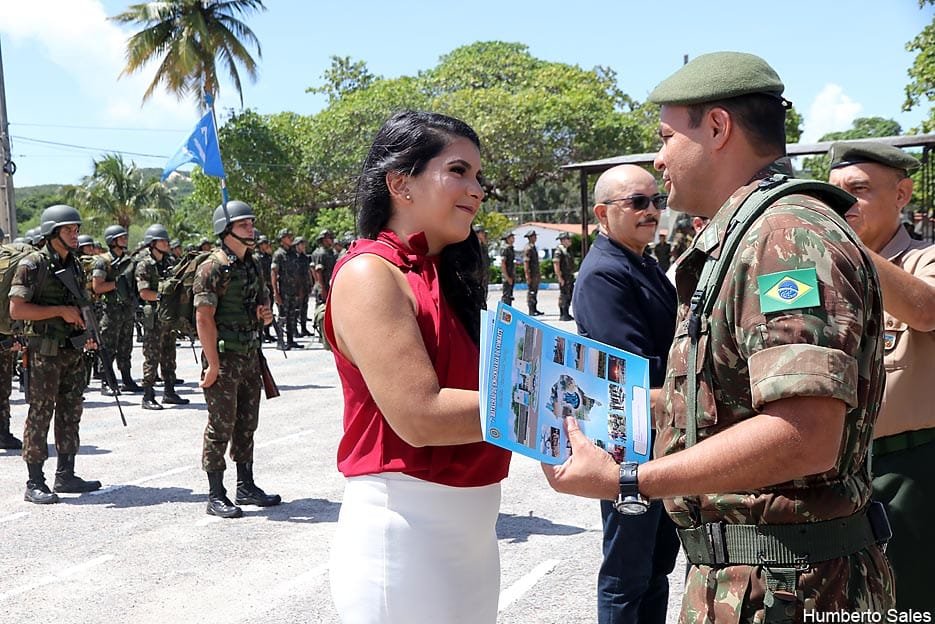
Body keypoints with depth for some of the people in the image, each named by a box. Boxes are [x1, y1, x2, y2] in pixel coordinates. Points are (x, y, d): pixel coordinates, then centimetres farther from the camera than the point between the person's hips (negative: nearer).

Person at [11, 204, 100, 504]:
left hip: (73, 350, 8)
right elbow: (16, 310, -16)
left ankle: (65, 475, 22)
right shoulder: (32, 265, -10)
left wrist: (87, 333, 7)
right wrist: (60, 311, -18)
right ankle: (35, 484, 5)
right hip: (45, 352, -7)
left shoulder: (75, 264, 13)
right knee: (40, 415, -2)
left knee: (70, 413, 12)